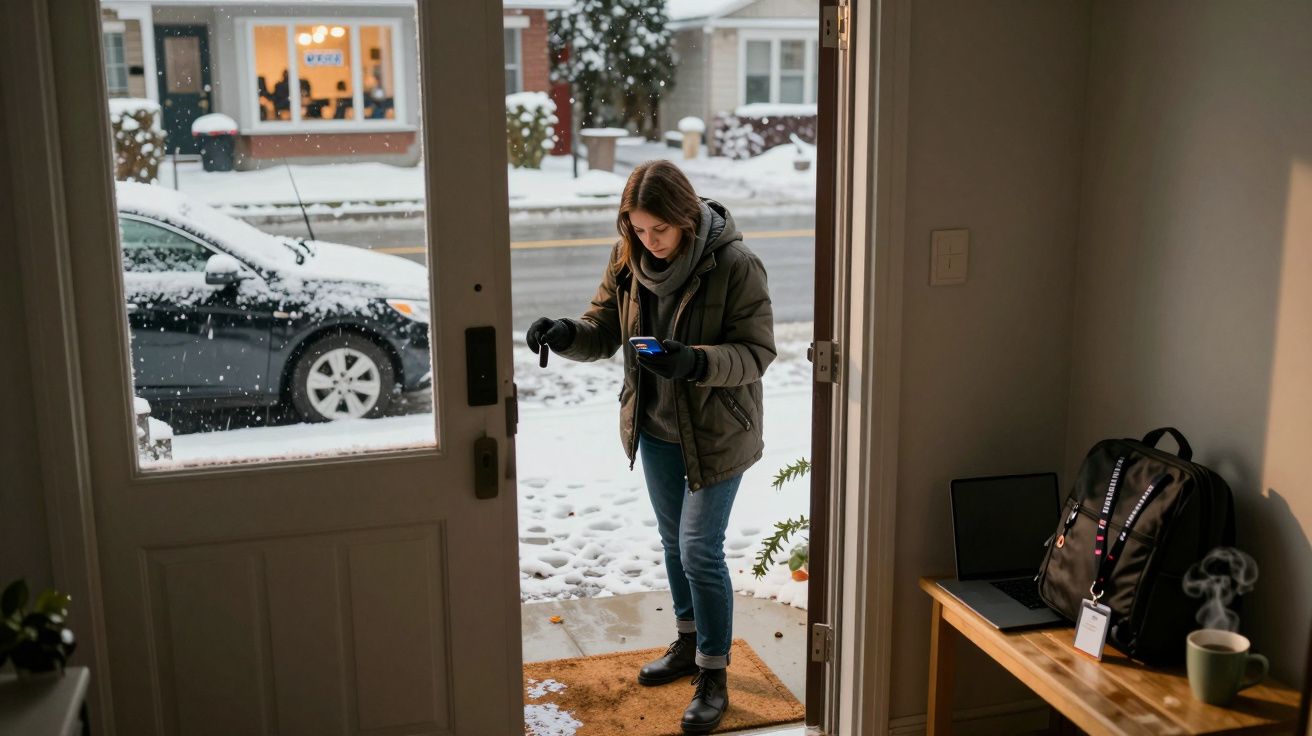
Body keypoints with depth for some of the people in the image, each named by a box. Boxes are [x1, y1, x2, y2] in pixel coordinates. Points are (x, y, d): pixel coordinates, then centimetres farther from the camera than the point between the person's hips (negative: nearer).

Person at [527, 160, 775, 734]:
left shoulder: (734, 264, -22)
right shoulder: (627, 259, -6)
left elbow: (757, 351, -20)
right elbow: (604, 333, -1)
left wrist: (696, 362, -38)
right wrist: (566, 334, -23)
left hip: (715, 432, -6)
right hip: (655, 429, 6)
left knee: (699, 549, -3)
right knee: (674, 540, 20)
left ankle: (713, 676, 14)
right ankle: (689, 643, 41)